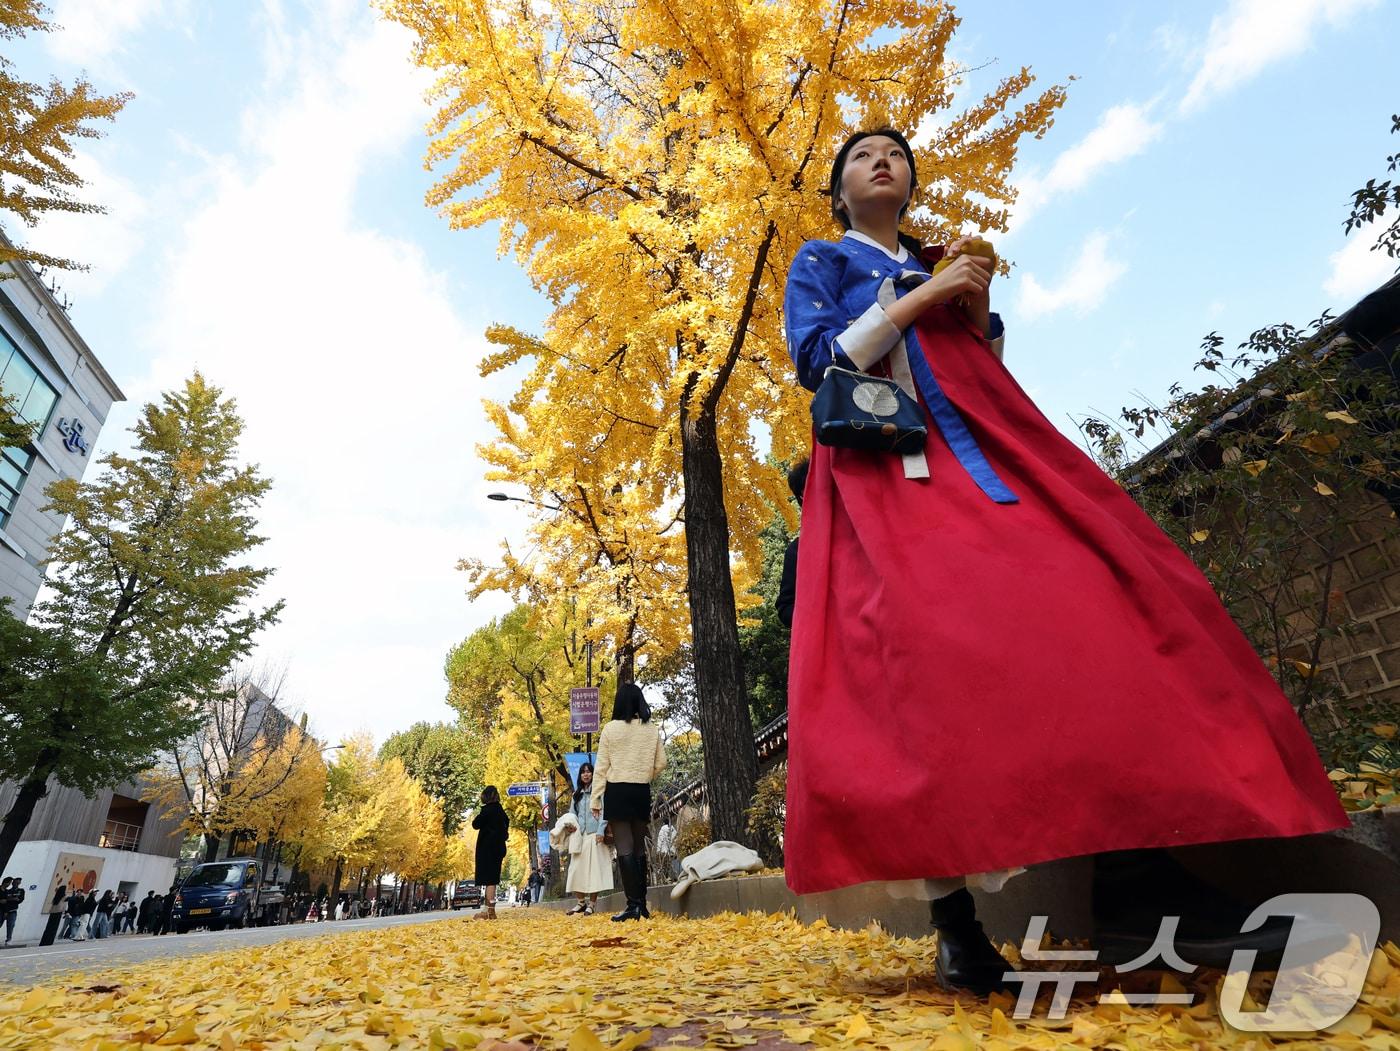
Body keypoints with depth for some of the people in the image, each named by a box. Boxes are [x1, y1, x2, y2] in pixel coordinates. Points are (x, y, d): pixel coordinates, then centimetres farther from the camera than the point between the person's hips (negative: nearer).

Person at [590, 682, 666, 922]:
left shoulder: (610, 728, -6)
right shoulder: (652, 730, 2)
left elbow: (601, 767, -4)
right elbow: (661, 763, 6)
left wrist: (595, 798, 0)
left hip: (617, 792, -3)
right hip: (642, 792, 3)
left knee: (625, 849, -4)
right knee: (639, 848, 12)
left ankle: (634, 905, -9)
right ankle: (642, 904, 15)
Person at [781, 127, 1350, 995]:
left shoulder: (941, 268, 31)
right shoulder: (820, 262, 18)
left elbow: (986, 372, 26)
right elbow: (818, 360, -1)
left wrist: (980, 310, 9)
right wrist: (923, 296, -2)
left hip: (989, 450, 5)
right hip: (886, 468, -5)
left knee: (1091, 606, -16)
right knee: (922, 646, -23)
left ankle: (1139, 884, -17)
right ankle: (956, 917, -19)